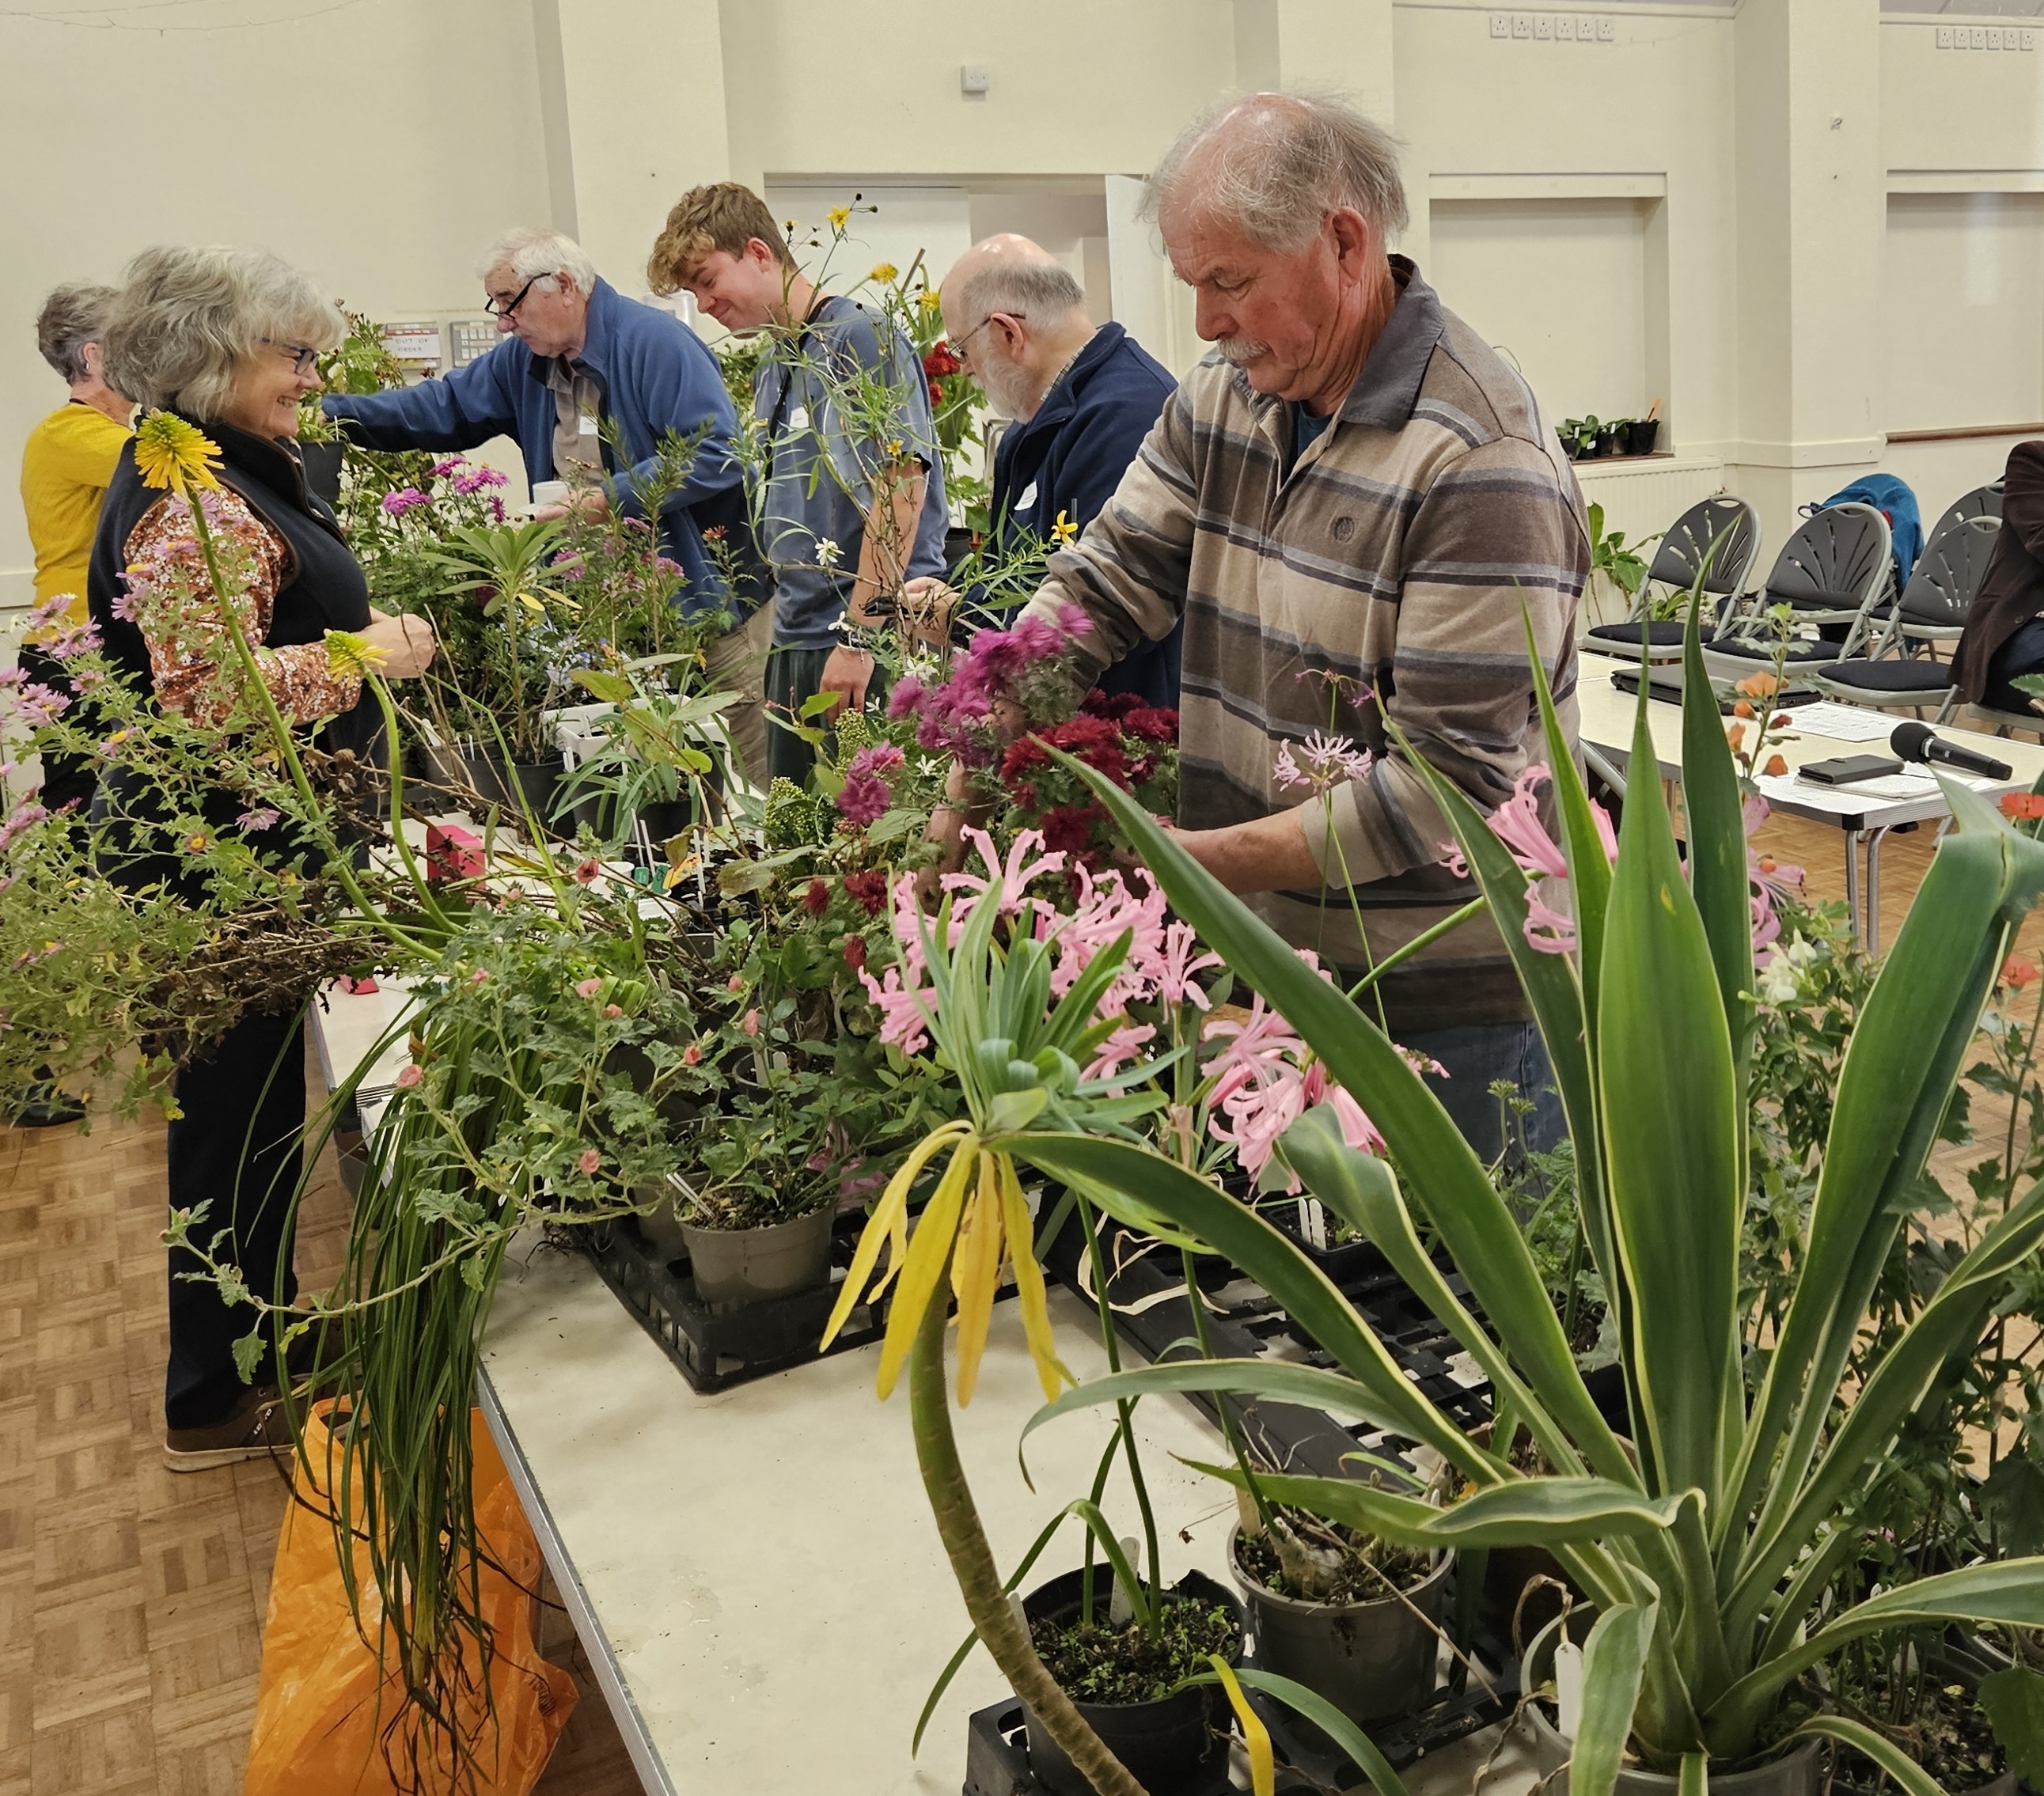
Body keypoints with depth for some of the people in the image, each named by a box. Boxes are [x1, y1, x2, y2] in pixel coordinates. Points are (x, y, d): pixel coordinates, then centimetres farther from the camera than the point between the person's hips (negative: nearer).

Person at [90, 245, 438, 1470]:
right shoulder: (191, 500, -20)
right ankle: (218, 1400, 17)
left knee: (258, 1095, 20)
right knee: (241, 1105, 1)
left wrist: (359, 621, 14)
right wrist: (368, 655, -20)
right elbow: (207, 691, -29)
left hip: (250, 848, 11)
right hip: (222, 856, -11)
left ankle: (257, 1327, 37)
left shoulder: (230, 473, 14)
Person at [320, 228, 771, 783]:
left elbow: (719, 453, -22)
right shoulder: (523, 360, 11)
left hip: (708, 605, -7)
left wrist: (611, 498, -21)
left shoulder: (656, 342, -14)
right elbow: (444, 407, 17)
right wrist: (329, 412, 7)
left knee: (746, 786, -1)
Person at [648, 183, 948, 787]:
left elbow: (902, 485, -17)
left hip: (875, 643, -8)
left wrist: (858, 633, -20)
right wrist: (786, 654, 16)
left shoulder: (860, 339, -8)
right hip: (797, 647, 9)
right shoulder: (773, 368, 19)